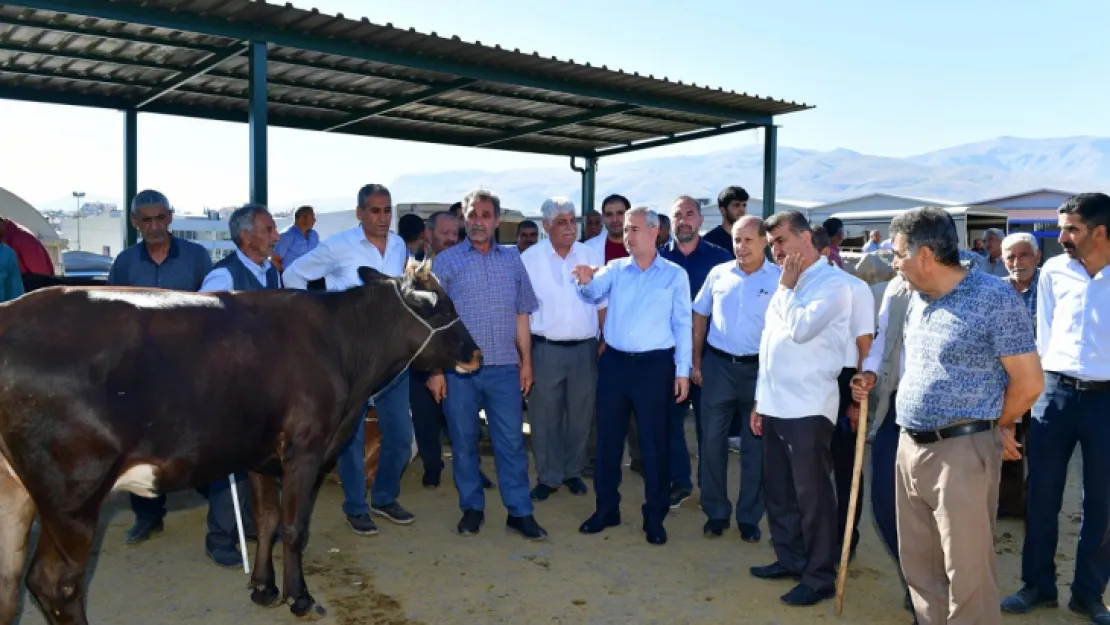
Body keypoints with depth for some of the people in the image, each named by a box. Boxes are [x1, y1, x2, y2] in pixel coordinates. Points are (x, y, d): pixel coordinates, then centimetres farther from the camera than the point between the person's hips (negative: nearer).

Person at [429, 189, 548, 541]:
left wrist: (526, 361, 7)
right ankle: (472, 508, 23)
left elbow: (522, 314, 11)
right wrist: (435, 369, -5)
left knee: (511, 442, 4)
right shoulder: (446, 261, 2)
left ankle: (519, 512, 13)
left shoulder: (512, 259, 9)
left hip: (505, 369, 1)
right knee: (463, 442, 8)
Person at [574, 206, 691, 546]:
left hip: (654, 365, -3)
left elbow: (683, 325, 1)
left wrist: (682, 370, -3)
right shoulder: (615, 269, 7)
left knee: (654, 442, 5)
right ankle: (606, 508, 24)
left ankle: (655, 516, 18)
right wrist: (586, 281, -32)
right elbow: (594, 292, -8)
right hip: (614, 362, 3)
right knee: (608, 437, 10)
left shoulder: (675, 274, 0)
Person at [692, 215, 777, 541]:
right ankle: (716, 512, 23)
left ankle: (749, 517, 23)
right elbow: (700, 316, 11)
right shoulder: (718, 273, 3)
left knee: (755, 446, 8)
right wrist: (696, 362, 8)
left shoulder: (779, 278, -6)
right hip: (718, 365, 2)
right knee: (712, 441, 7)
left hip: (759, 369, -2)